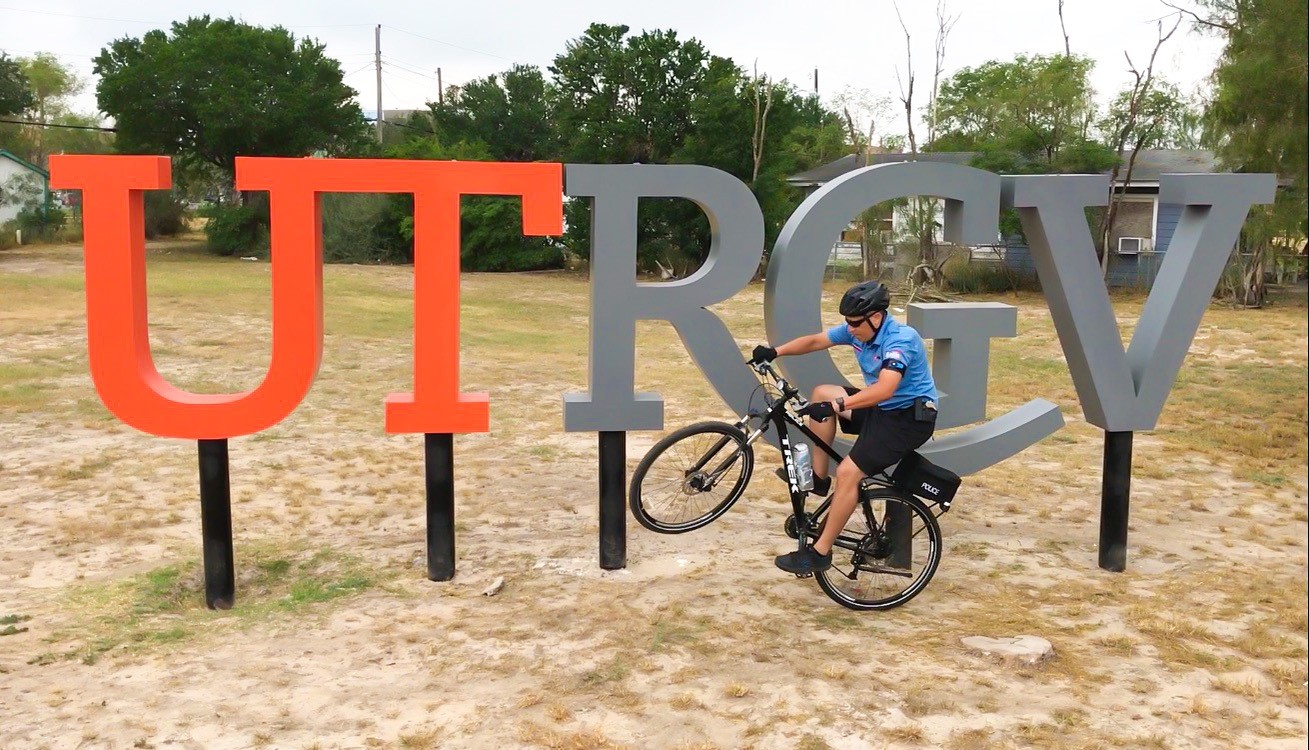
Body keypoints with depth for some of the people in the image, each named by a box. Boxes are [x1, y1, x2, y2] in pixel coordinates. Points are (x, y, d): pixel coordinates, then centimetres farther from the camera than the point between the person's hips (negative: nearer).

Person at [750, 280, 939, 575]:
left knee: (848, 472, -21)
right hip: (880, 408, 9)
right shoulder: (859, 330, -1)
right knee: (821, 393, 6)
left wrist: (837, 405, -47)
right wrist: (775, 352, -8)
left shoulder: (900, 339, -26)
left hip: (909, 418, -9)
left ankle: (820, 553, -13)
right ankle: (818, 478, 10)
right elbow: (815, 341, 6)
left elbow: (884, 389, -40)